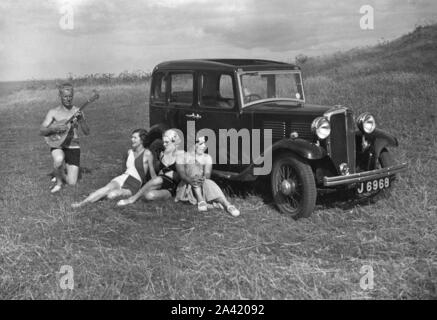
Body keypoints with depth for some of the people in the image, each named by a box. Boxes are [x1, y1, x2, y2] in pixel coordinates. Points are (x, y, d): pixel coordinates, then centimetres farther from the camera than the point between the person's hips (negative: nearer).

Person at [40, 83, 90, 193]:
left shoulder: (77, 111, 2)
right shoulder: (53, 112, 0)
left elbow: (87, 132, -6)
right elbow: (41, 131, -5)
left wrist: (81, 119, -24)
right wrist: (54, 128, -24)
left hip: (73, 147, 1)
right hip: (58, 145, -1)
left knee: (72, 182, -8)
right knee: (59, 159, -39)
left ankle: (65, 168, 27)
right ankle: (59, 182, -8)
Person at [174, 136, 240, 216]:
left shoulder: (207, 157, 10)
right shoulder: (183, 157, 2)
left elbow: (207, 173, -7)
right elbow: (181, 173, -14)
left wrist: (203, 178, -32)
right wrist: (190, 180, -36)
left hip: (202, 185, 2)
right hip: (186, 186, -2)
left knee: (209, 183, -32)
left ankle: (228, 206, -52)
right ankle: (200, 201, -41)